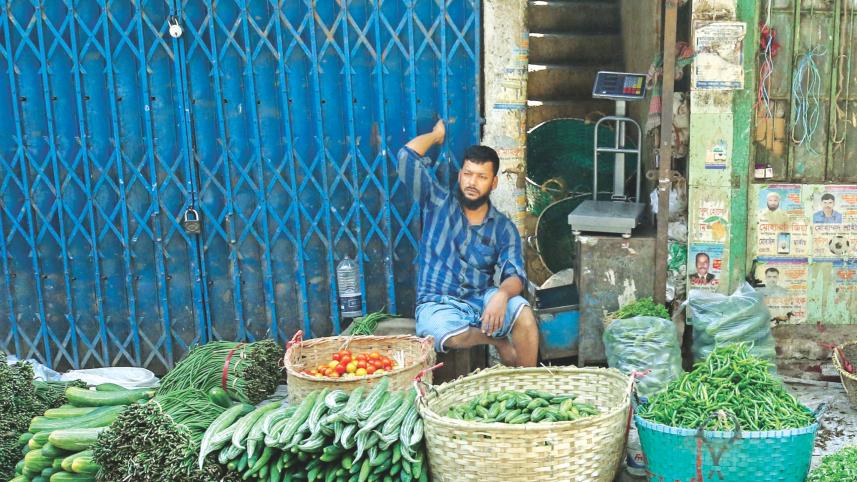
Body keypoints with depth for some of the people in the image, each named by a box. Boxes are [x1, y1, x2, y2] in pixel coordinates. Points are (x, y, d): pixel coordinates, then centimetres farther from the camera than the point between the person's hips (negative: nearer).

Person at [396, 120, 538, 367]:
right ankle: (497, 341, -5)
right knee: (452, 335, -37)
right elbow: (407, 156, -6)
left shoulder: (503, 228, 5)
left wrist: (502, 294, -33)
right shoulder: (438, 203, 4)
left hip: (483, 299, 2)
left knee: (524, 314, -29)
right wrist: (437, 134, 11)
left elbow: (515, 275, -9)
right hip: (438, 304, -1)